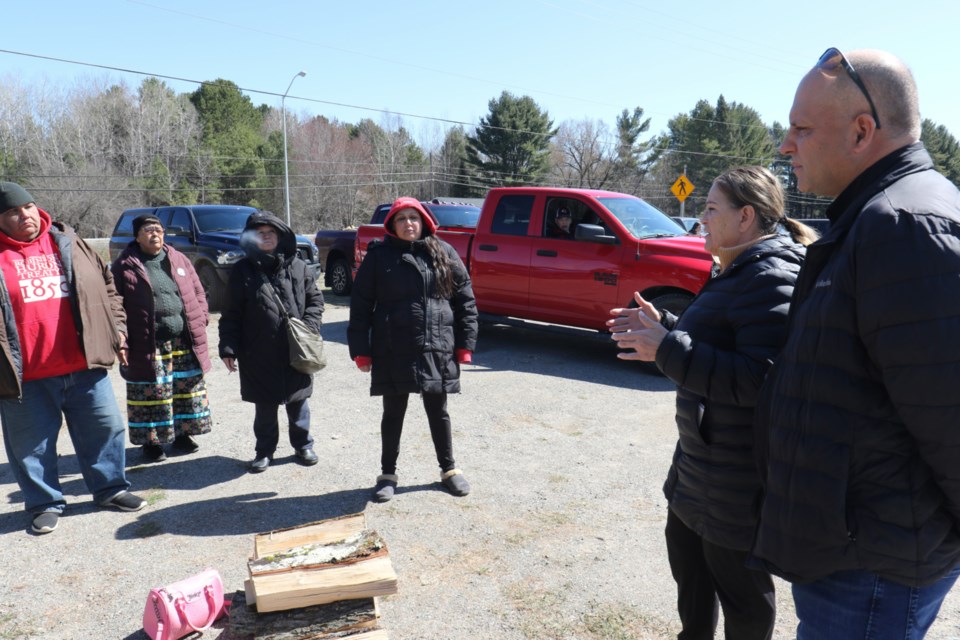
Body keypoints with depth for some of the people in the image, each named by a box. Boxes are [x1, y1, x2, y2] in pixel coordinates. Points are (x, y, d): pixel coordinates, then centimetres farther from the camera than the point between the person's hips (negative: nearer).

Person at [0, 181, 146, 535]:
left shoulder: (68, 244, 9)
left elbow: (106, 288, 15)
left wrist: (117, 329, 7)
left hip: (84, 366, 2)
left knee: (104, 428, 10)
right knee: (31, 445, 8)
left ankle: (110, 487, 28)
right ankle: (45, 503, 26)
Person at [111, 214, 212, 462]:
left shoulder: (179, 260, 11)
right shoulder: (124, 266, -1)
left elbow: (198, 293, 15)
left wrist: (200, 322, 6)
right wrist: (122, 339, -10)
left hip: (184, 342, 4)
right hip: (148, 345, -4)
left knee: (187, 391, 10)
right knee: (151, 395, 3)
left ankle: (182, 434, 27)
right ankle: (151, 441, 19)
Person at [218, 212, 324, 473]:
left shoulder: (297, 266, 3)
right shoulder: (243, 271, -1)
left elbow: (315, 299, 9)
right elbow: (231, 314, -1)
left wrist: (309, 326, -7)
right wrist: (228, 348, -7)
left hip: (296, 352, 1)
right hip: (259, 353, -1)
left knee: (298, 402, 14)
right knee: (265, 407, 11)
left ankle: (303, 445, 31)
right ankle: (265, 450, 28)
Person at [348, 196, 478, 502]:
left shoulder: (444, 253, 3)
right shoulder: (379, 256, 0)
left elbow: (465, 300, 5)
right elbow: (361, 306, 0)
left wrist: (465, 344, 0)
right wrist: (361, 350, -4)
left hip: (437, 350, 1)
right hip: (393, 352, -1)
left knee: (438, 412, 15)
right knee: (393, 414, 11)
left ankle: (449, 469, 32)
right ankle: (388, 474, 28)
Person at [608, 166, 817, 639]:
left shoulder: (771, 279, -23)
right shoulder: (739, 273, 11)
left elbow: (757, 380, -33)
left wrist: (666, 349, -29)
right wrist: (660, 326, 10)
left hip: (738, 471, -11)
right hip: (702, 456, 11)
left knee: (738, 582, 10)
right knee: (687, 554, 26)